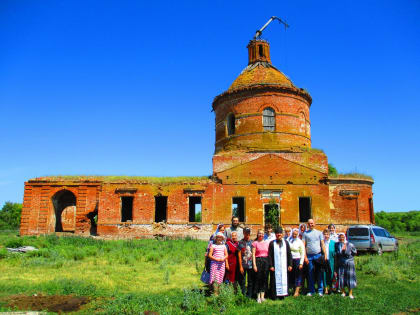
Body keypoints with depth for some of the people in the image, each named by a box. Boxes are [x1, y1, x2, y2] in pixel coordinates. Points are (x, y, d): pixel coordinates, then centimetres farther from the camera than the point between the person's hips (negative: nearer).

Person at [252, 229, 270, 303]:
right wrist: (254, 265, -9)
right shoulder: (255, 243, 2)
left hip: (266, 261, 3)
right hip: (258, 261, -3)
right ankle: (258, 297, 8)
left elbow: (269, 254, 14)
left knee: (265, 278, 2)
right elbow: (253, 254, -2)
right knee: (258, 278, -1)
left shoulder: (267, 243, 12)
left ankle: (262, 296, 9)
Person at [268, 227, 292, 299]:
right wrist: (270, 266, -8)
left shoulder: (286, 242, 7)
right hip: (275, 266, -2)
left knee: (284, 279, 4)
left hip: (284, 266, 2)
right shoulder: (272, 243, 0)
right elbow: (269, 255, -2)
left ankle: (282, 294, 15)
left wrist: (290, 265, 3)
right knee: (275, 280, 0)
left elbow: (289, 254, 9)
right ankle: (275, 294, 9)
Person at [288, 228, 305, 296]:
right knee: (291, 275, 6)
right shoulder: (288, 240, 3)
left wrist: (301, 263, -7)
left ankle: (297, 291, 6)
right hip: (290, 260, 3)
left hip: (297, 260, -2)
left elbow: (303, 253, 0)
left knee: (297, 276, 0)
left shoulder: (300, 242, -2)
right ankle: (294, 288, 18)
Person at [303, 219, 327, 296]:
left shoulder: (319, 233, 9)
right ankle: (311, 290, 13)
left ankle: (320, 290, 9)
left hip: (318, 255, 0)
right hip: (309, 256, 0)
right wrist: (305, 257, -4)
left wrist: (325, 255, -2)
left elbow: (322, 244, 7)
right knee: (310, 273, 4)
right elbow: (303, 246, 3)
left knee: (319, 273, 0)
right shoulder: (305, 233, 7)